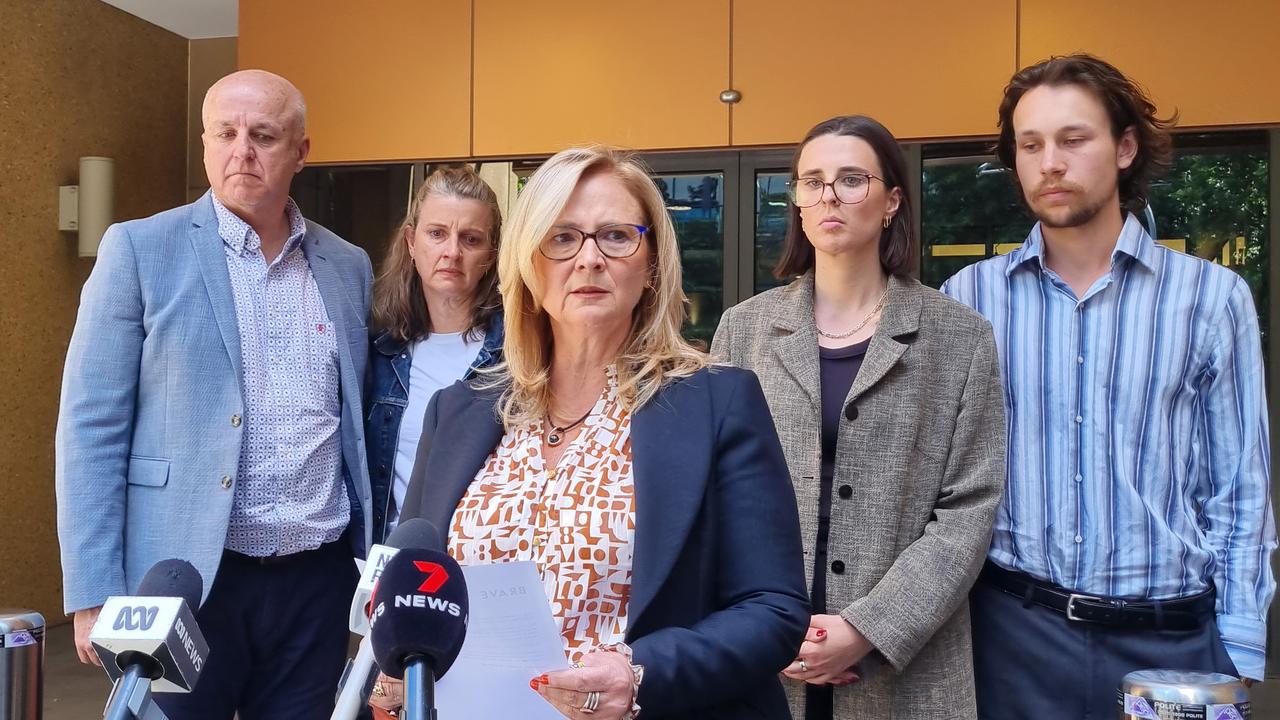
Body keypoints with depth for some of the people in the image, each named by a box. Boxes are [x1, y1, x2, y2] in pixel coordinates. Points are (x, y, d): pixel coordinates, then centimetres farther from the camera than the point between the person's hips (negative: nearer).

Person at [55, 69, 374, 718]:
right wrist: (95, 595, -10)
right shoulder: (139, 249, -3)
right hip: (184, 579, -3)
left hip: (317, 580, 4)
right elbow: (92, 428, -5)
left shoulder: (349, 267, 8)